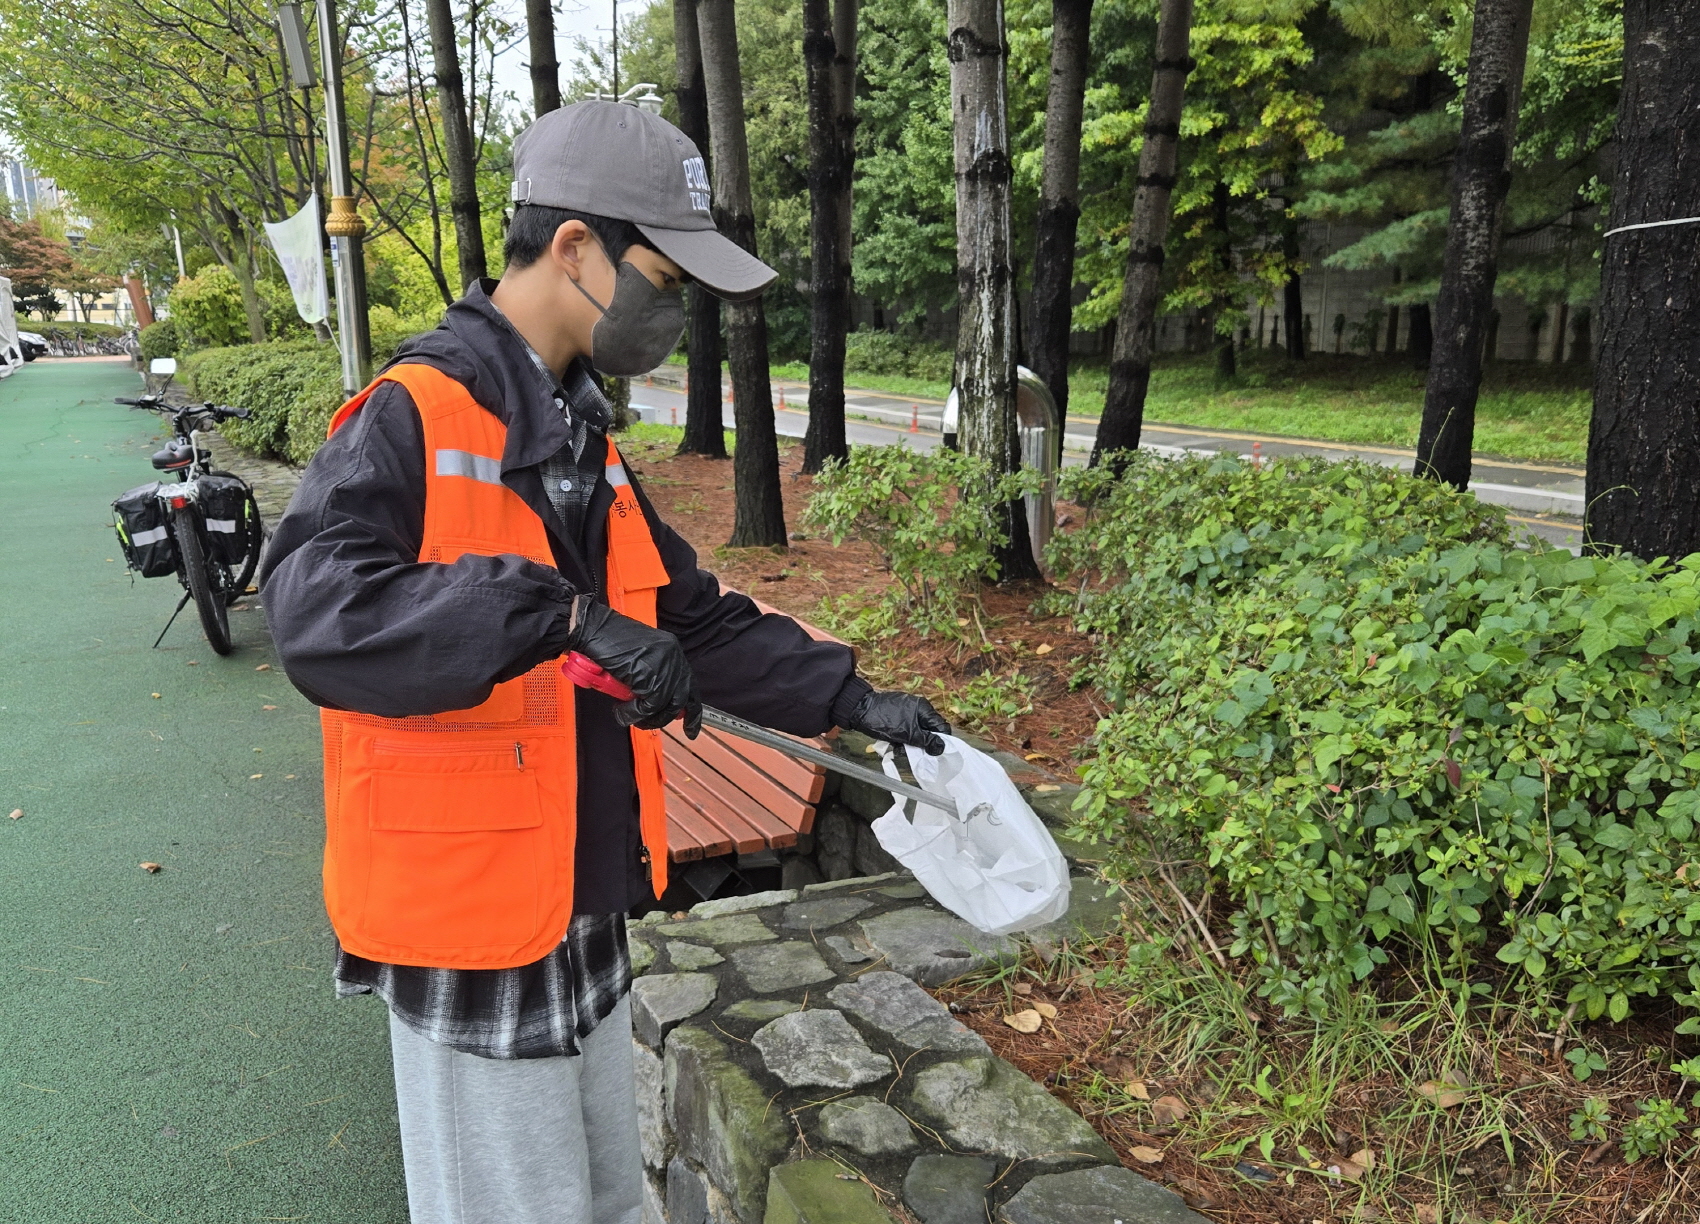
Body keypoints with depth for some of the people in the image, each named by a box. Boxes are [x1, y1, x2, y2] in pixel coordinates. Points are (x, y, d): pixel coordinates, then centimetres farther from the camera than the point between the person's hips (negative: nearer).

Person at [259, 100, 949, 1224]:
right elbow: (315, 606, -34)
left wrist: (847, 697, 7)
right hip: (470, 926, -8)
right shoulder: (413, 417, -18)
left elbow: (692, 617, 13)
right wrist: (565, 614, -40)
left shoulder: (586, 441, 9)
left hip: (587, 911, 8)